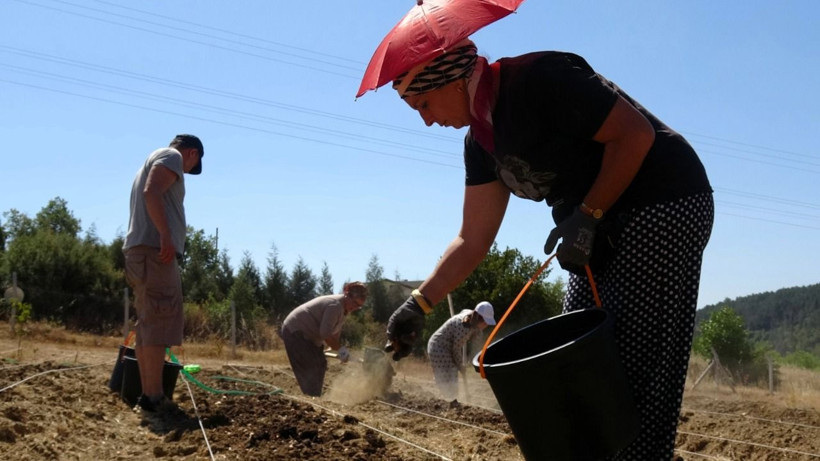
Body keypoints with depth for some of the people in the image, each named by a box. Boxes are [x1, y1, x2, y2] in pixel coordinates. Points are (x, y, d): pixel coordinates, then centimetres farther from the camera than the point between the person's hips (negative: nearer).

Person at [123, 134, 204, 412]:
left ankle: (148, 394, 7)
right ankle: (153, 396, -18)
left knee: (148, 323, 8)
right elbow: (152, 192, -16)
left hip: (138, 250, 10)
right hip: (154, 248, -10)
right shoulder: (172, 156, 2)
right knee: (159, 323, -13)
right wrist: (166, 236, -23)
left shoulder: (152, 161, 31)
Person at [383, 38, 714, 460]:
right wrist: (419, 304, -2)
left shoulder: (542, 79, -20)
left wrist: (587, 217, -22)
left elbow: (635, 133, -21)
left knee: (637, 366, -10)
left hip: (664, 207, -9)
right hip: (603, 227, 9)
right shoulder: (480, 141, 6)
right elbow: (473, 238, 6)